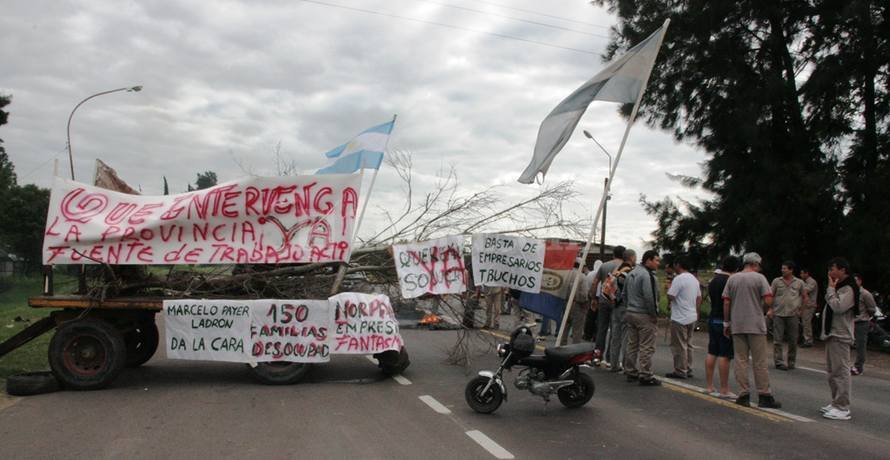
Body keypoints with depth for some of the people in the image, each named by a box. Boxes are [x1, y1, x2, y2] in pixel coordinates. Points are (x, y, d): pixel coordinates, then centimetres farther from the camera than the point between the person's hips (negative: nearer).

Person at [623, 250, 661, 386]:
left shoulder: (631, 273, 13)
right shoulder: (647, 275, -17)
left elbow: (624, 295, 18)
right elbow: (649, 298, -23)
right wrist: (654, 314, -12)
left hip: (630, 314, 9)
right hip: (645, 316, -9)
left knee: (632, 345, 15)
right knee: (646, 347, -3)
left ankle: (630, 372, 21)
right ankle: (645, 376, -1)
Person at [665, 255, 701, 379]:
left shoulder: (678, 279, -17)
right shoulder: (694, 279, 11)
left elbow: (670, 297, -21)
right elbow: (699, 298, 16)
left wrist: (670, 287, -2)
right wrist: (696, 312, 23)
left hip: (680, 318, -9)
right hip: (692, 317, 9)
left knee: (679, 346, -2)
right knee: (688, 345, 15)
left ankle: (680, 371, 2)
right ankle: (688, 370, 20)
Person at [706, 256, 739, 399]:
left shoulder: (713, 280, 12)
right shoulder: (731, 281, -14)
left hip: (712, 319, 8)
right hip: (725, 322, -8)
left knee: (711, 353, 10)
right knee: (724, 356, -5)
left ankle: (710, 387, 15)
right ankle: (724, 390, -2)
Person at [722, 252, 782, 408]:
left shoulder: (732, 279, 6)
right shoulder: (759, 278, -4)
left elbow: (726, 303, 4)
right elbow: (768, 300, -12)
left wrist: (726, 323, 11)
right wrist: (767, 310, 10)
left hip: (737, 326, 3)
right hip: (756, 325, -3)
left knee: (740, 360, 5)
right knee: (760, 362, 2)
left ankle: (743, 395, 6)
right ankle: (764, 396, 6)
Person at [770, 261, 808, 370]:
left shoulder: (800, 282, 4)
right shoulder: (776, 281, 4)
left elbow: (804, 297, 12)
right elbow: (771, 296, 8)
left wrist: (800, 308, 3)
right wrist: (771, 309, 0)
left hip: (793, 315, 1)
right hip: (778, 314, 0)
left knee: (793, 341, 7)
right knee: (777, 340, -2)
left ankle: (791, 362, 20)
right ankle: (779, 362, 3)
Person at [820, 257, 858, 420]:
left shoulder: (848, 289, -12)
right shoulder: (838, 287, 19)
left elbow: (838, 307, -25)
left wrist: (830, 289, -16)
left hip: (840, 336, -10)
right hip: (831, 334, 10)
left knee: (841, 372, -9)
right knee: (832, 372, 15)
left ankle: (842, 408, -8)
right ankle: (836, 404, 24)